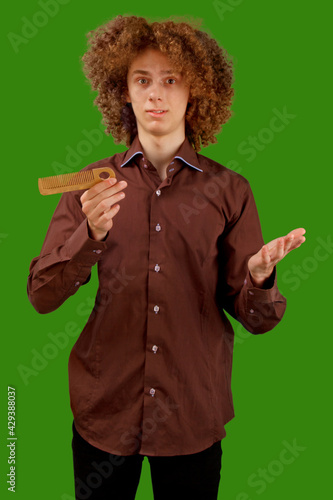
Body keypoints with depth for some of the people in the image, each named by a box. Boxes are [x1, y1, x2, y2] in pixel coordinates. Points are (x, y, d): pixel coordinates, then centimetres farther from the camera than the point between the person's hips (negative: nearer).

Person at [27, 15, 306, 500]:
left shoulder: (230, 191, -3)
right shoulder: (91, 185, -1)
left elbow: (255, 318, -2)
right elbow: (41, 296, -6)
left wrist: (260, 279, -24)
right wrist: (91, 234, -23)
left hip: (194, 414, 0)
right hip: (103, 410, 1)